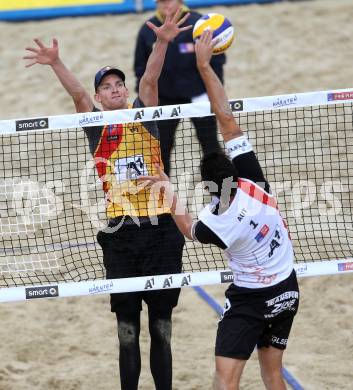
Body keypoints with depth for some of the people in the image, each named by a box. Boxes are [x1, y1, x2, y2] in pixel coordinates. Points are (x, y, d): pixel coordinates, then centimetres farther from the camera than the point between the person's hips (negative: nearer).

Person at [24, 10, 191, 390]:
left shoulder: (142, 115, 7)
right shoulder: (97, 126, 6)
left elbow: (149, 80, -10)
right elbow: (77, 93, -11)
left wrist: (162, 43, -27)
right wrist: (55, 63, -30)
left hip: (159, 227, 0)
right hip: (120, 232, 0)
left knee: (162, 326, 6)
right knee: (127, 329, 3)